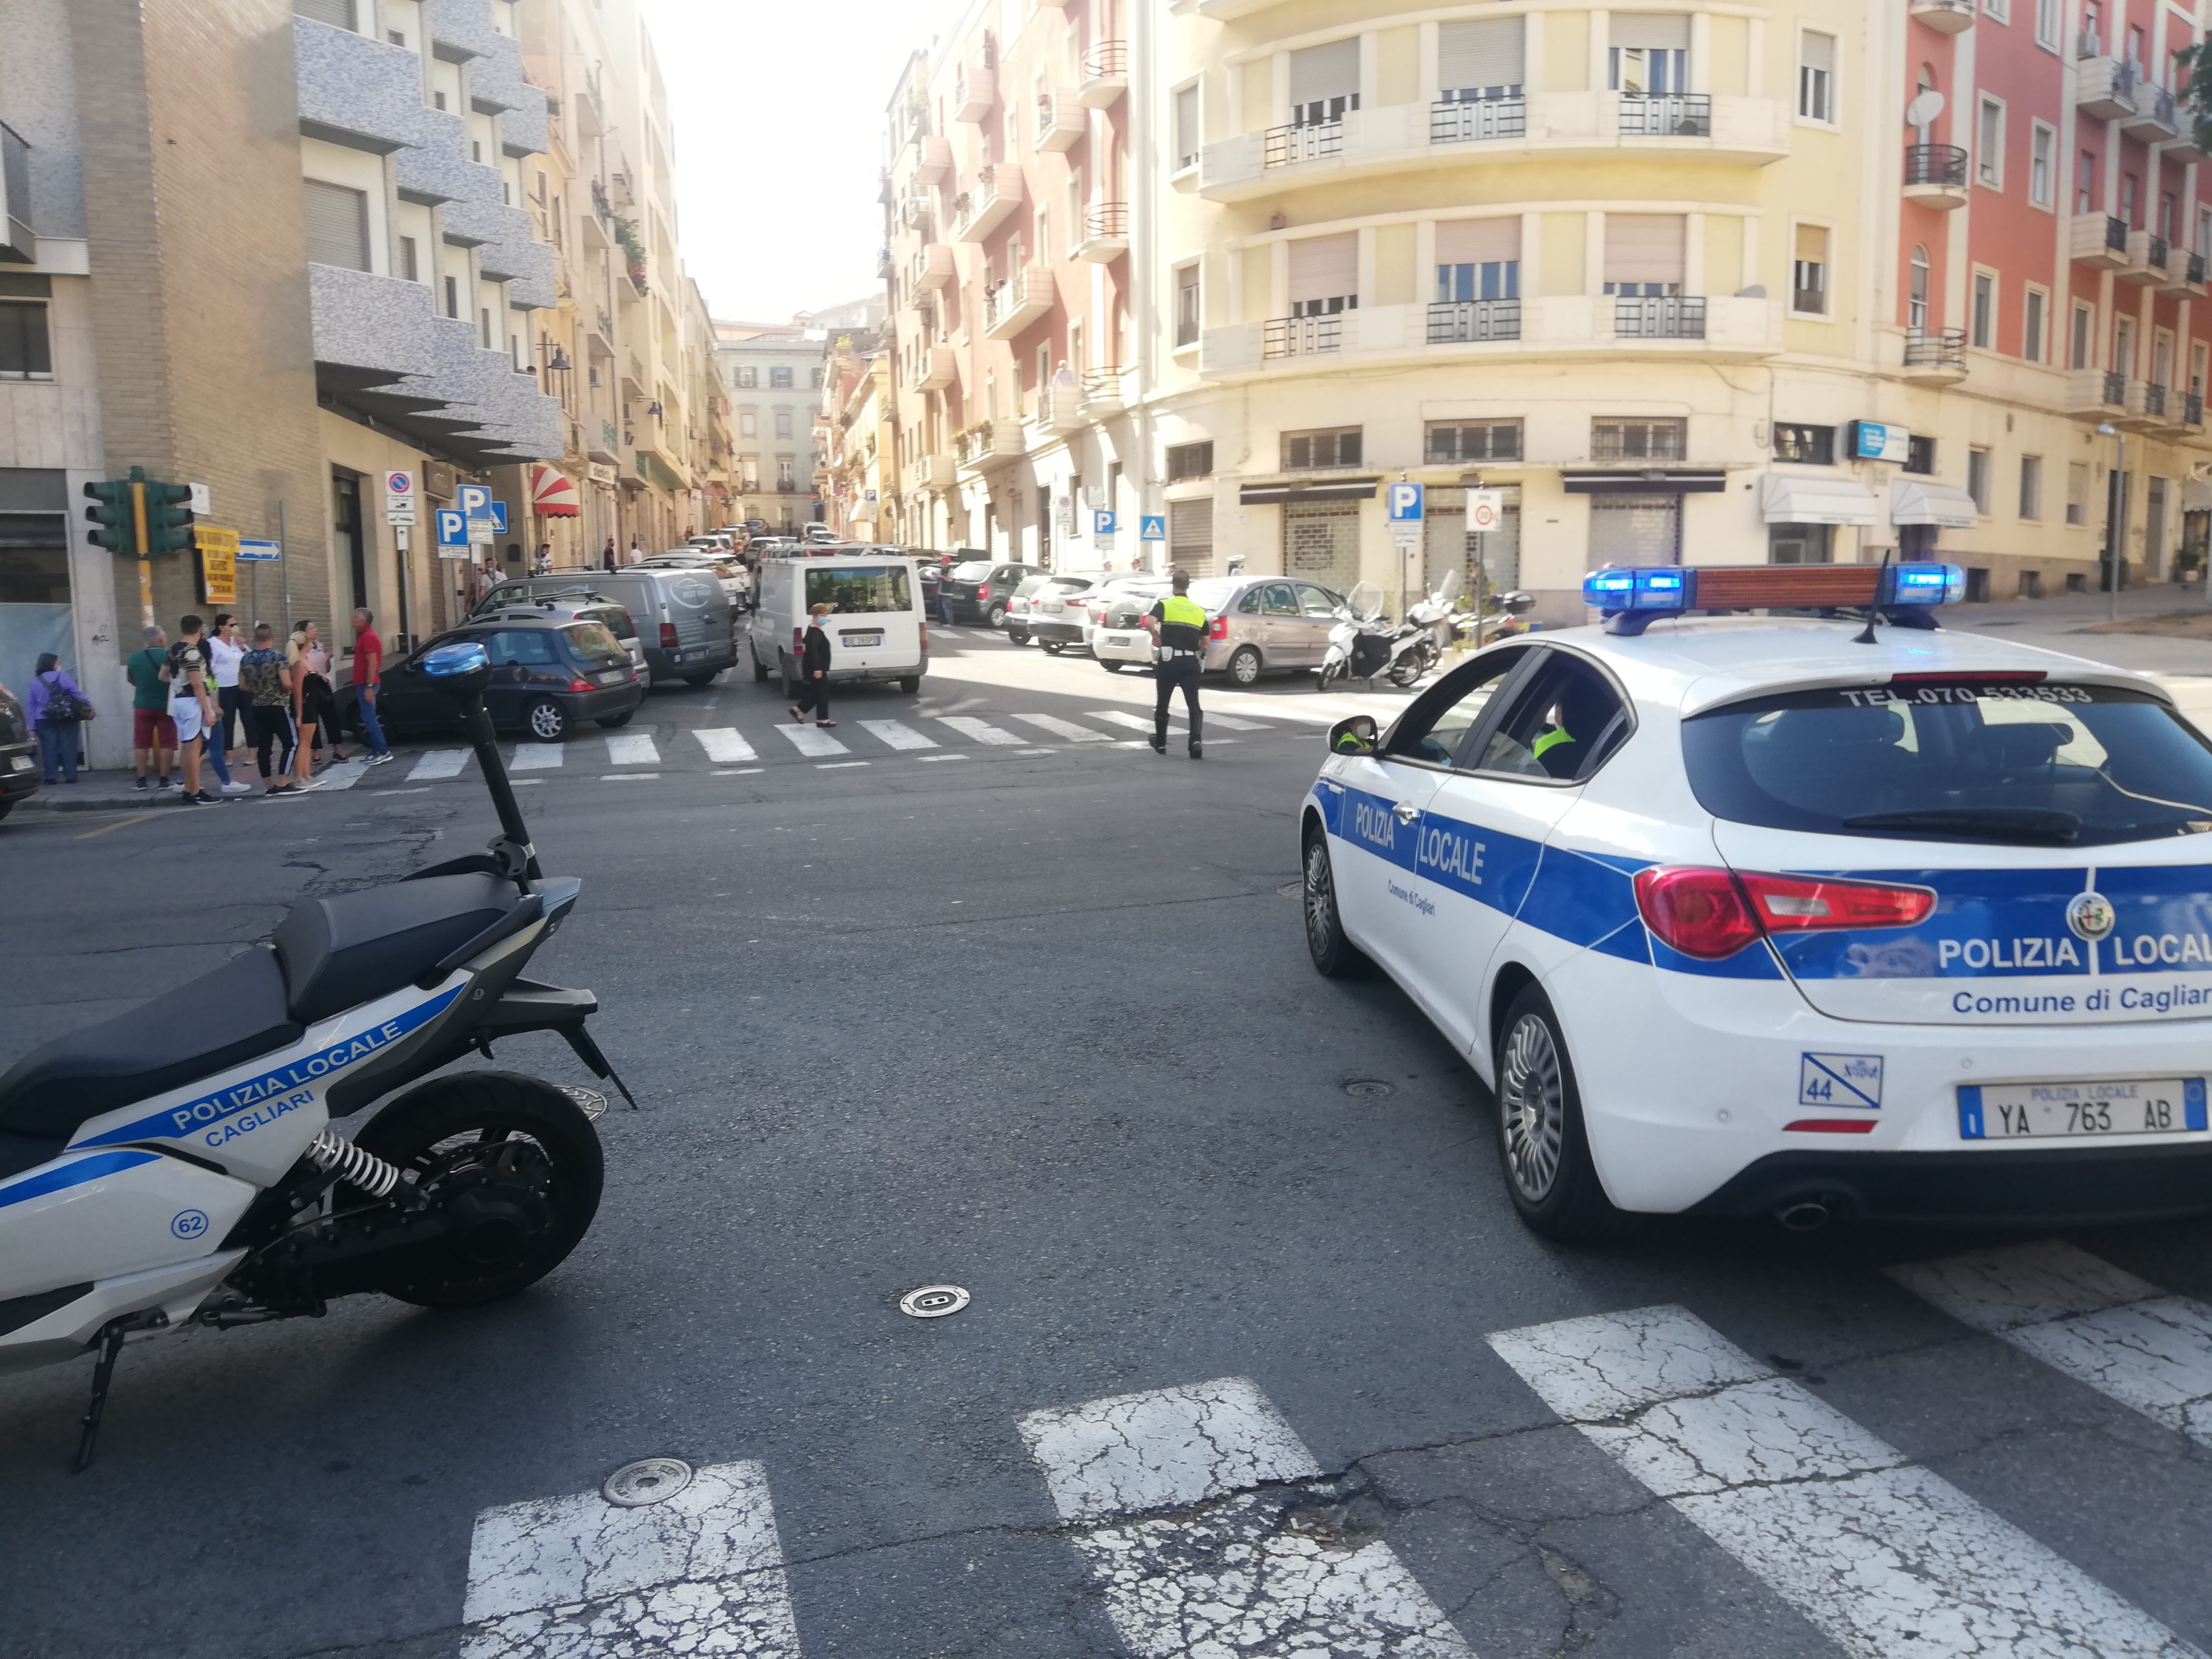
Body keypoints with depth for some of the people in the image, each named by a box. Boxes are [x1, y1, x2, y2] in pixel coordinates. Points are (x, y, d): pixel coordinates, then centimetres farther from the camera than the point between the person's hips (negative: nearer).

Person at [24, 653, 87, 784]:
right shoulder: (61, 677, -3)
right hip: (65, 719, -3)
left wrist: (33, 726, 10)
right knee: (68, 746, 2)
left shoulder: (34, 683, 10)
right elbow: (76, 693, -11)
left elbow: (30, 706, 9)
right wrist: (89, 705, -6)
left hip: (44, 722, 3)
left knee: (49, 748, 4)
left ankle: (50, 777, 2)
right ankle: (70, 776, 1)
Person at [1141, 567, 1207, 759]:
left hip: (1169, 661, -2)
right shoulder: (1199, 611, 12)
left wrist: (1155, 637, -2)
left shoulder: (1165, 605, 0)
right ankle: (1196, 741, -22)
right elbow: (1205, 642, 16)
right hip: (1191, 662, 2)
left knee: (1162, 704, 14)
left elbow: (1149, 622, -20)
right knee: (1193, 705, -1)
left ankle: (1160, 744, 26)